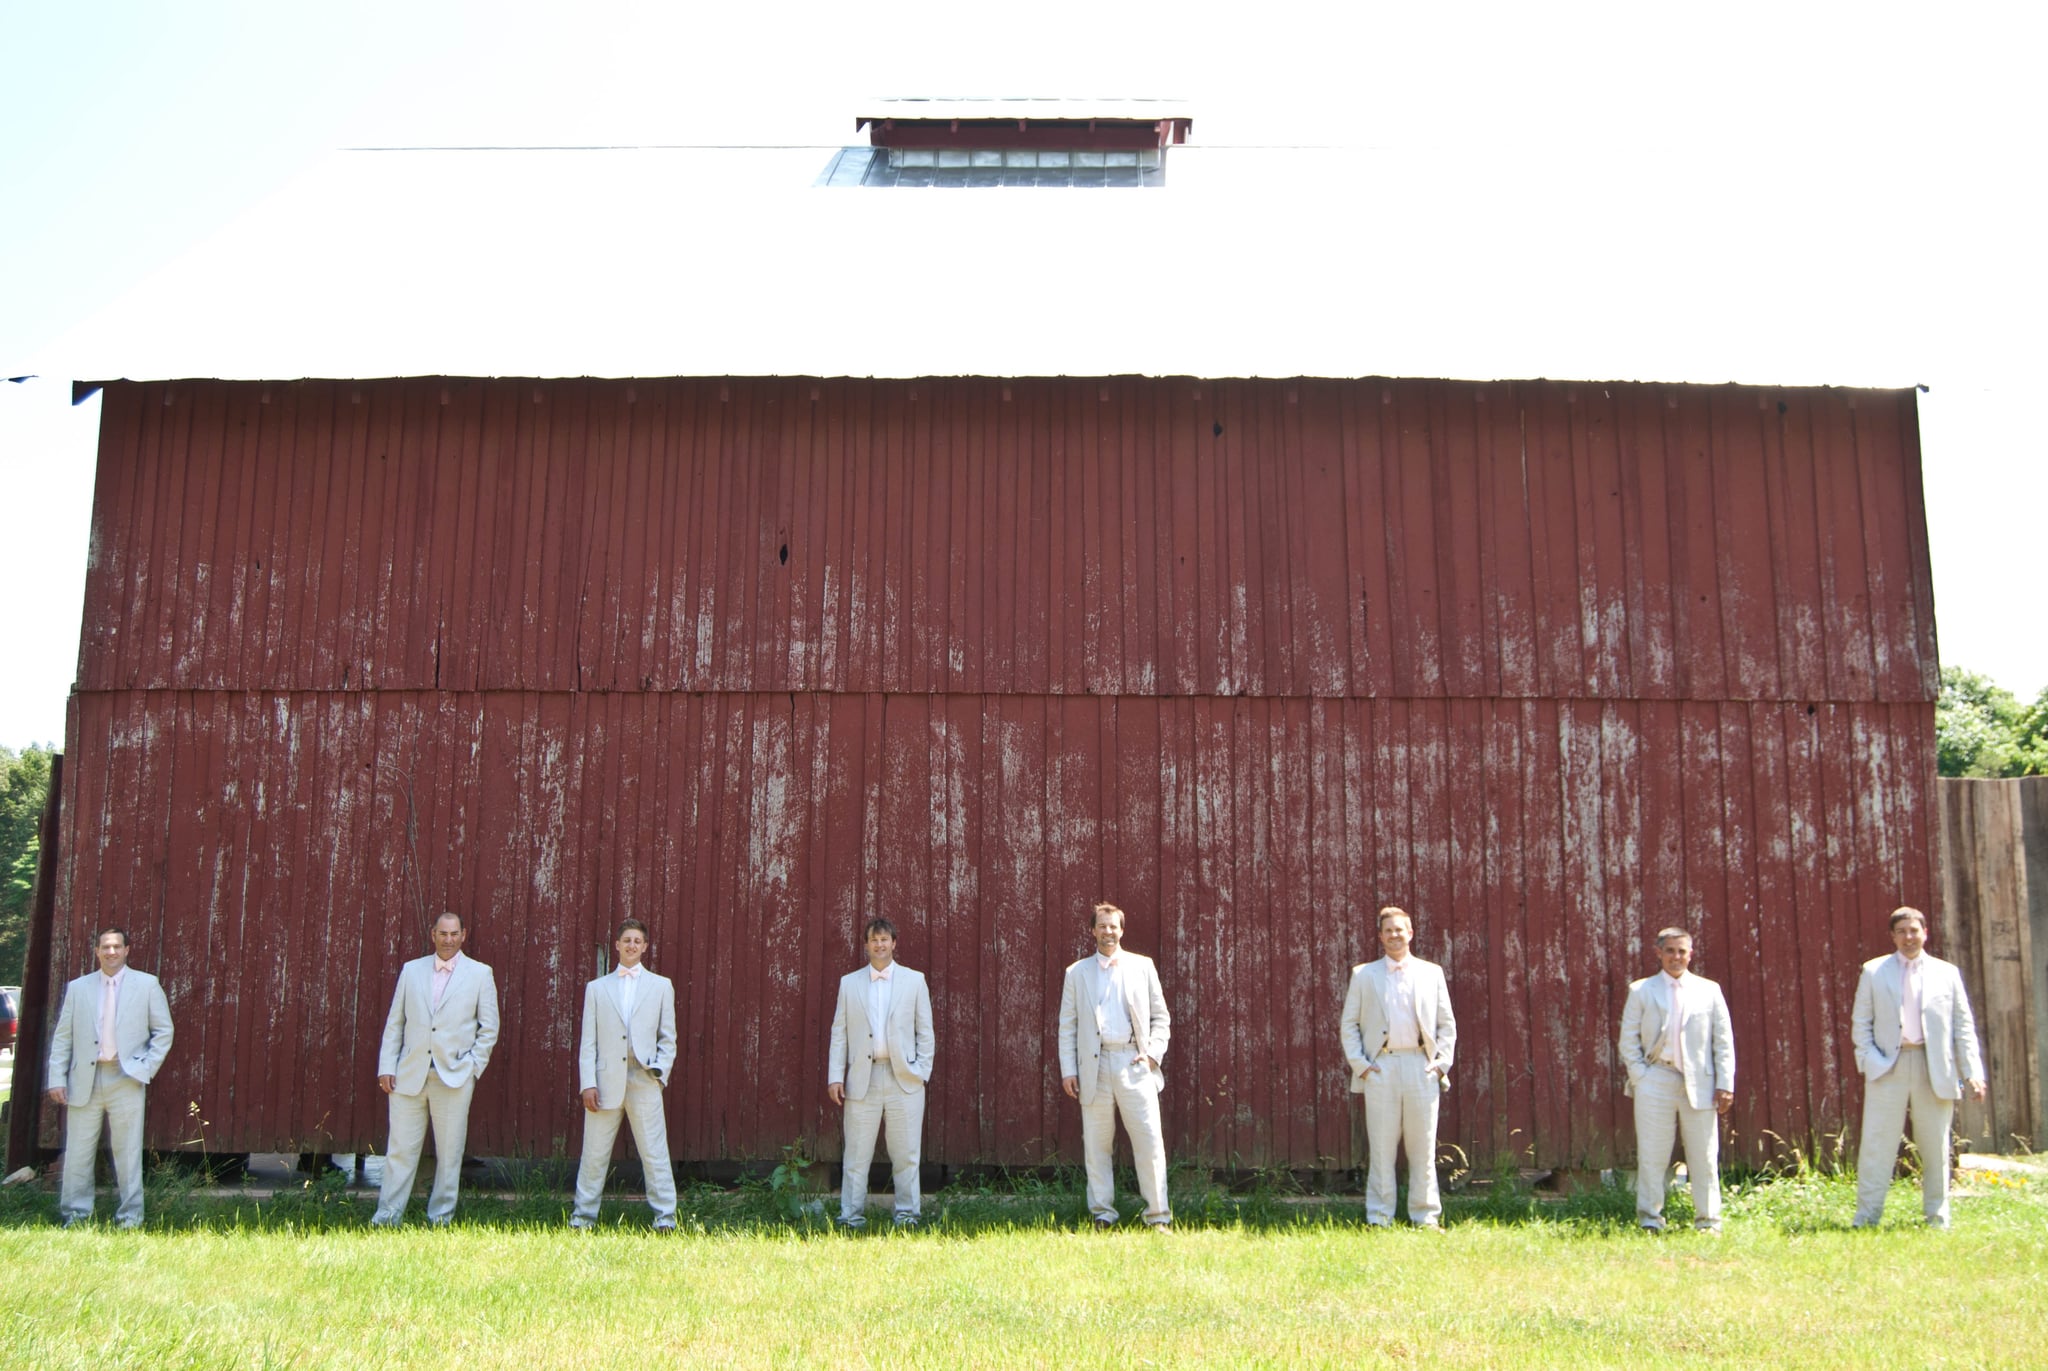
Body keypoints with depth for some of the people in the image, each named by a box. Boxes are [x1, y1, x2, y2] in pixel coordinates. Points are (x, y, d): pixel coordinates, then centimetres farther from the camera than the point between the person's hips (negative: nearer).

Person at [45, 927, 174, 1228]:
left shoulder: (147, 985, 5)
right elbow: (62, 1036, 7)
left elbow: (164, 1031, 6)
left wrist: (146, 1069, -4)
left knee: (128, 1152, 1)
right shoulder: (77, 988, 9)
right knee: (78, 1152, 4)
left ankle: (130, 1219, 8)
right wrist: (57, 1078, -1)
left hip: (127, 1080, -2)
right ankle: (74, 1215, 16)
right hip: (84, 1081, 2)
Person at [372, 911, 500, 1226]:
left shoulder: (479, 974, 3)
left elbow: (489, 1027, 5)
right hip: (409, 1075, 2)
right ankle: (386, 1217, 10)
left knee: (449, 1152, 4)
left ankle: (440, 1217, 14)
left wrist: (472, 1067, -2)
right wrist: (386, 1066, 3)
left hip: (454, 1076, -1)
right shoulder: (411, 970, 10)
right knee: (400, 1149, 3)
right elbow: (394, 1022, 10)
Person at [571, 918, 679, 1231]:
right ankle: (583, 1216, 16)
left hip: (645, 1082, -1)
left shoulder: (661, 986, 12)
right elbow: (588, 1042, 7)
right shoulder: (596, 988, 12)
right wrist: (588, 1083, -3)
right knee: (594, 1154, 5)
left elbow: (667, 1038, 11)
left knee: (655, 1153, -1)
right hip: (606, 1081, 1)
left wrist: (660, 1071, -4)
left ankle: (665, 1217, 5)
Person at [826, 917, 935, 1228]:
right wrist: (835, 1077, 0)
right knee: (856, 1152, 2)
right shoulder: (849, 983, 10)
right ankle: (851, 1214, 11)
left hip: (904, 1078, 0)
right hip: (862, 1079, 1)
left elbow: (925, 1032, 8)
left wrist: (922, 1072, -1)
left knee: (906, 1152, 3)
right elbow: (839, 1033, 8)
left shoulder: (914, 980, 7)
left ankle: (907, 1213, 13)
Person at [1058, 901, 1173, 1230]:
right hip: (1094, 1067, 1)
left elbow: (1160, 1017, 11)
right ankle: (1102, 1215, 14)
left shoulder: (1142, 966, 10)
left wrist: (1153, 1053, -3)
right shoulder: (1077, 973, 11)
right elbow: (1067, 1026, 10)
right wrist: (1068, 1070, 2)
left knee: (1149, 1141, -6)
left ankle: (1158, 1217, 0)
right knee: (1096, 1144, 4)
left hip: (1134, 1064, -1)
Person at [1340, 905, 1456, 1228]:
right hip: (1380, 1068, 0)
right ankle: (1379, 1219, 7)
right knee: (1381, 1147, 1)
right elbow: (1349, 1023, 8)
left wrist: (1442, 1062, 1)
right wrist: (1359, 1063, -3)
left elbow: (1447, 1024, 13)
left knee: (1423, 1147, 4)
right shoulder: (1363, 975, 10)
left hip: (1421, 1067, 1)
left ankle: (1426, 1217, 12)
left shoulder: (1432, 973, 12)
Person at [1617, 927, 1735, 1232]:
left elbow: (1724, 1040, 8)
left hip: (1700, 1084, 1)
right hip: (1655, 1083, -1)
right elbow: (1628, 1039, 6)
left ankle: (1708, 1221, 14)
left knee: (1704, 1157, 4)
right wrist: (1640, 1077, -5)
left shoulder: (1709, 990, 10)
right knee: (1652, 1156, 1)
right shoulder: (1641, 991, 7)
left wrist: (1725, 1084, 0)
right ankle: (1650, 1219, 9)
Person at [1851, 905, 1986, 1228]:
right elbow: (1860, 1022, 7)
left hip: (1935, 1068, 1)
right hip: (1888, 1068, -1)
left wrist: (1972, 1072, -1)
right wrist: (1869, 1060, -6)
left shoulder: (1947, 973, 9)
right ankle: (1866, 1219, 3)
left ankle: (1938, 1218, 20)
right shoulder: (1874, 971, 7)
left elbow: (1963, 1026, 7)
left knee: (1935, 1147, 8)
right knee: (1877, 1145, -2)